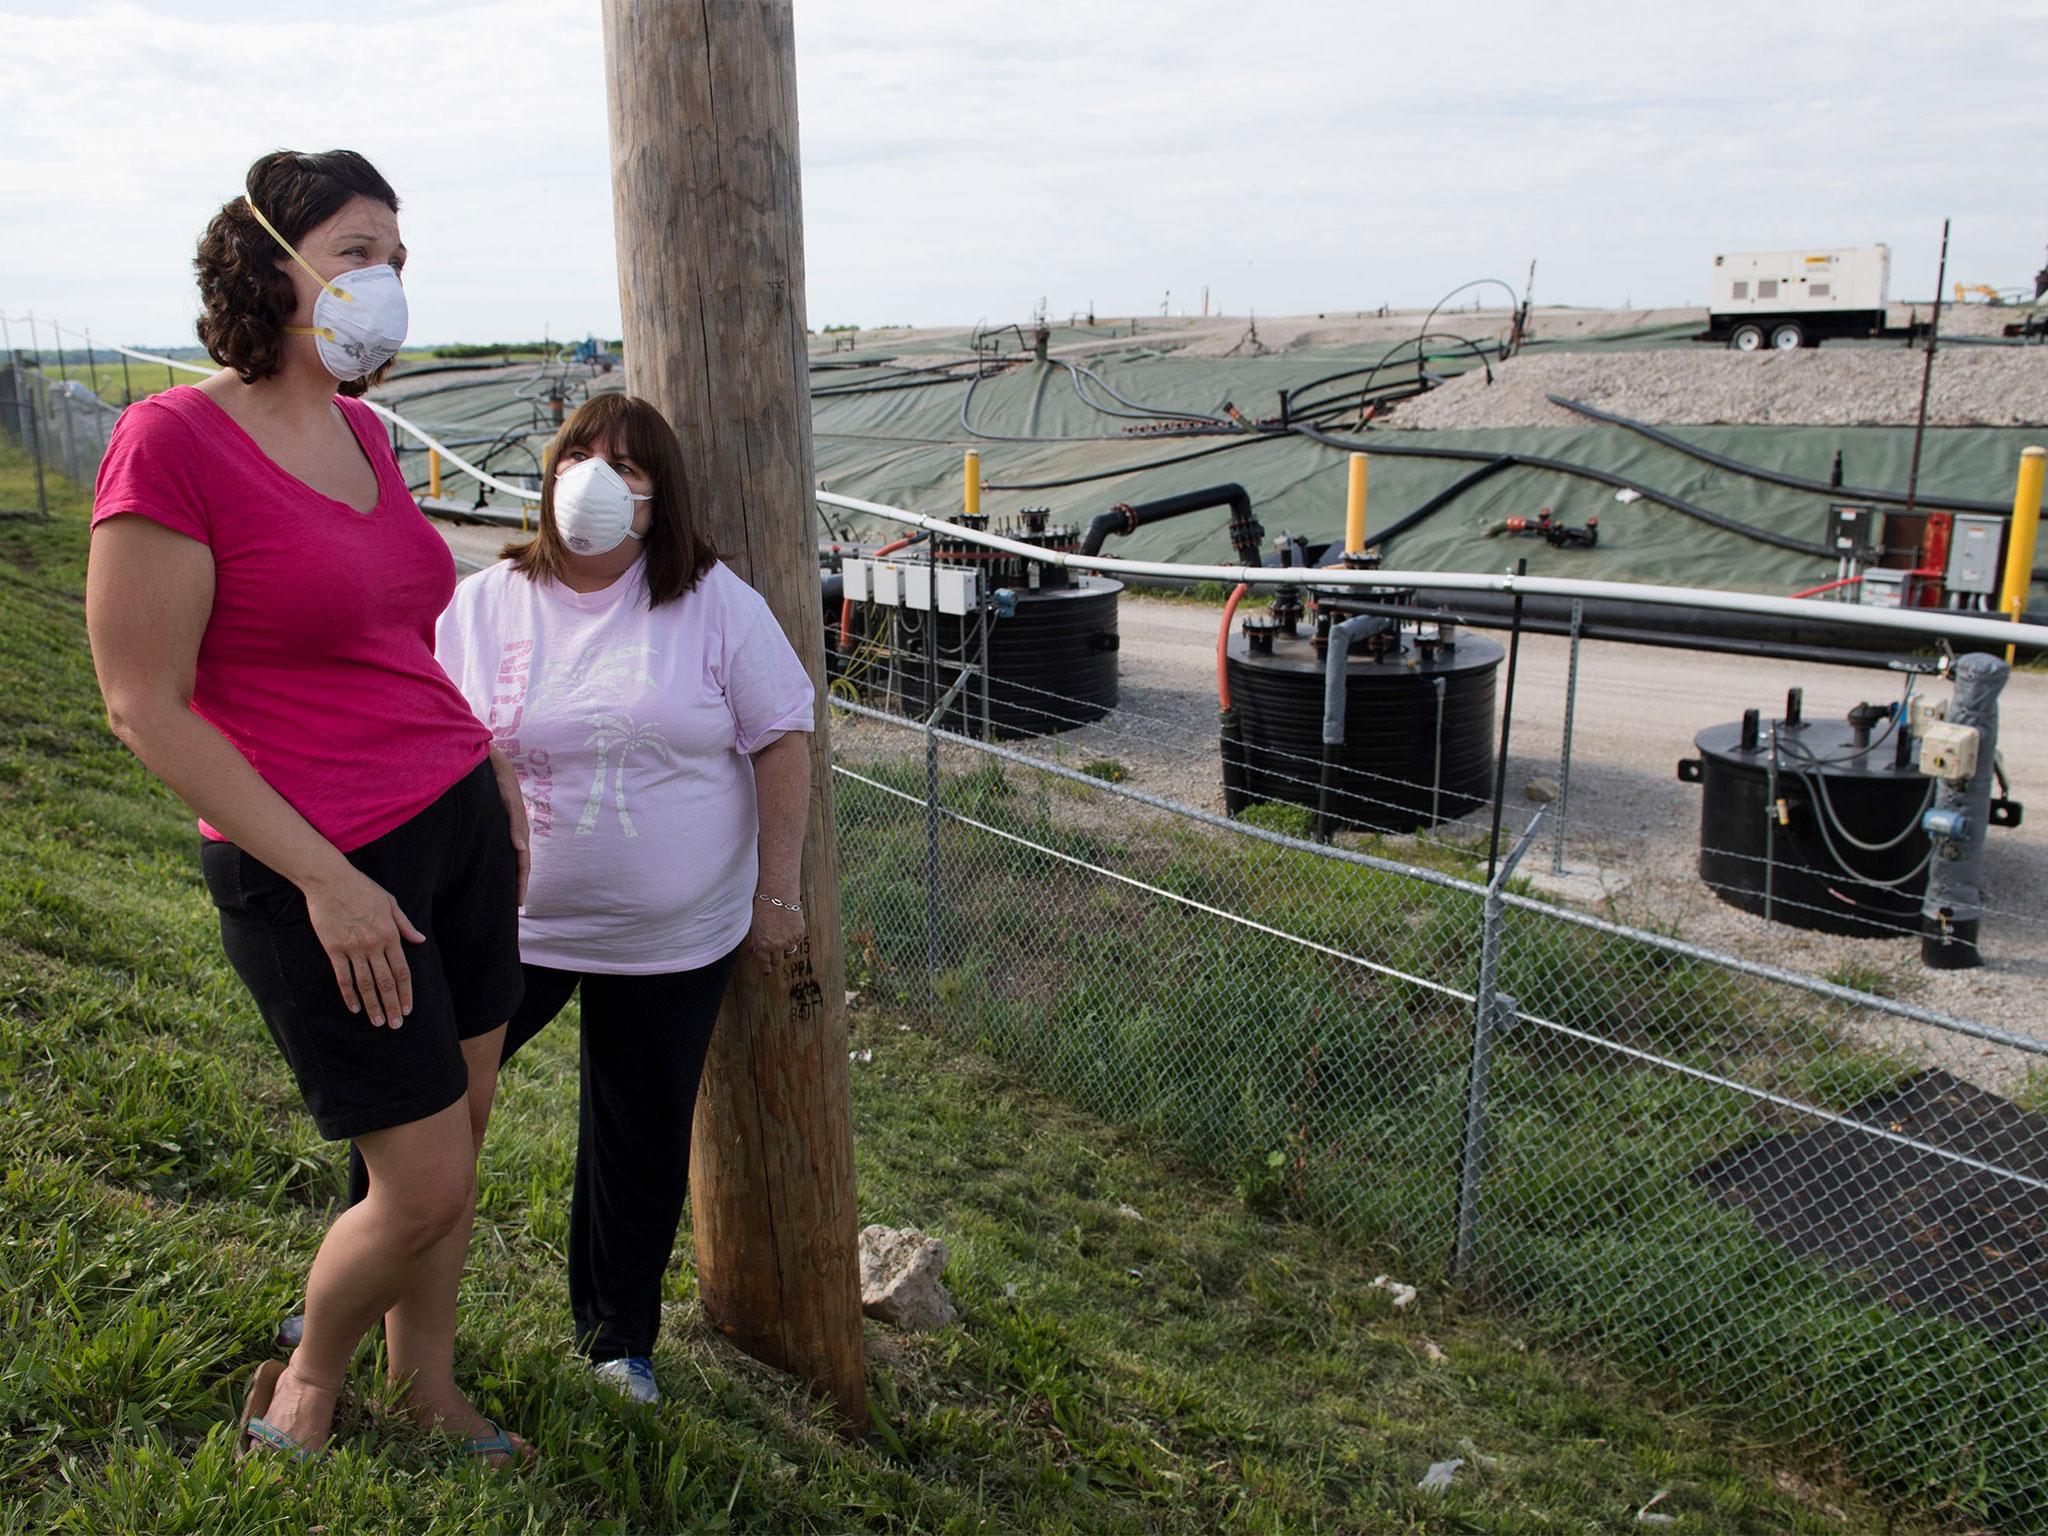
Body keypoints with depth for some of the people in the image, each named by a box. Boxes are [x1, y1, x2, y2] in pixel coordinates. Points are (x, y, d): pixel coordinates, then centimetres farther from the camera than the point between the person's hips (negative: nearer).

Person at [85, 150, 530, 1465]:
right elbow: (146, 707, -15)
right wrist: (324, 878, -18)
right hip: (323, 868, -7)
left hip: (459, 817, 7)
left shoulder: (361, 429, 8)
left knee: (458, 1143, 16)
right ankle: (306, 1385, 33)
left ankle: (429, 1392, 39)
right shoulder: (174, 441, -15)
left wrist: (494, 769, 16)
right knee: (426, 1187, 2)